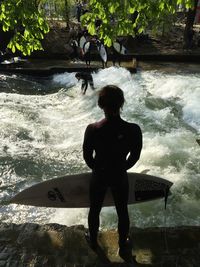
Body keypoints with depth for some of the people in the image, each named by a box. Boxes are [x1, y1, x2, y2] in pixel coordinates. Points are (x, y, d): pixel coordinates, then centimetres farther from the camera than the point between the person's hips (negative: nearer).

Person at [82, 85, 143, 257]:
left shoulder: (92, 129, -25)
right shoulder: (134, 130, -25)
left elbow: (87, 156, -10)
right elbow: (135, 156, -9)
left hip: (99, 176, 0)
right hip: (120, 176, 0)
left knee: (94, 210, 25)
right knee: (122, 212, 24)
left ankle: (93, 241, 50)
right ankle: (123, 245, 46)